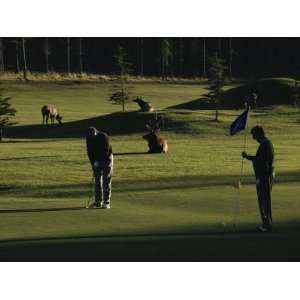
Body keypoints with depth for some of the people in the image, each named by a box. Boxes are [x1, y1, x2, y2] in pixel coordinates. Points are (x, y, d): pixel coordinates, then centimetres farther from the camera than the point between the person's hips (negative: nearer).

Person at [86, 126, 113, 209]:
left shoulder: (104, 136, -22)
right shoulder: (89, 139, -7)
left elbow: (106, 151, -22)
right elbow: (89, 152, -2)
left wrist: (98, 162, -19)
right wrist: (93, 163, -10)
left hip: (106, 159, -5)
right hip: (96, 161, 5)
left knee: (106, 180, -8)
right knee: (97, 181, 3)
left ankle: (106, 202, -8)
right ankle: (98, 202, 7)